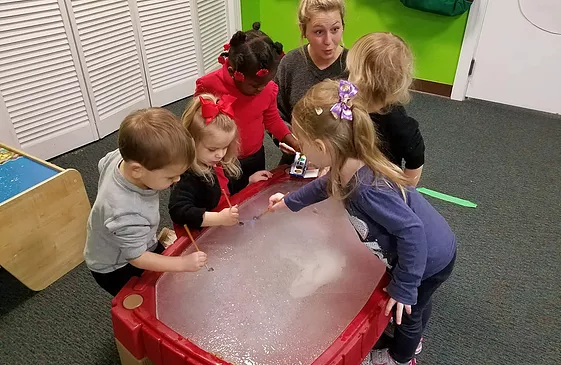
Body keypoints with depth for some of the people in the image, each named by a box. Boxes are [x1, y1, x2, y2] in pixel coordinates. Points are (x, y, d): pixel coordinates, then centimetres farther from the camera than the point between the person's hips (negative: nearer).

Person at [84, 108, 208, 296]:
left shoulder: (123, 156, -25)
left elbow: (103, 165, 1)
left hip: (140, 243, 7)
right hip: (114, 268, -7)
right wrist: (183, 263, -27)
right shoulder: (126, 214, -46)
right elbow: (137, 258, -30)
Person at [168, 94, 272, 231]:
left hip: (227, 227, 5)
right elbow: (178, 211, -35)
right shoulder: (187, 176, -23)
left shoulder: (219, 164, 3)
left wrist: (249, 180, 12)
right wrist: (219, 218, -39)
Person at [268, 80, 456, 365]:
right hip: (422, 248, 7)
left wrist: (403, 286, -25)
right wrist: (290, 201, 19)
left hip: (430, 259, -7)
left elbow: (411, 231, -36)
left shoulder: (367, 189, -42)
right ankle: (411, 339, 64)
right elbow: (326, 185, 8)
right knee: (416, 302, 33)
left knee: (406, 308, 21)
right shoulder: (349, 166, -14)